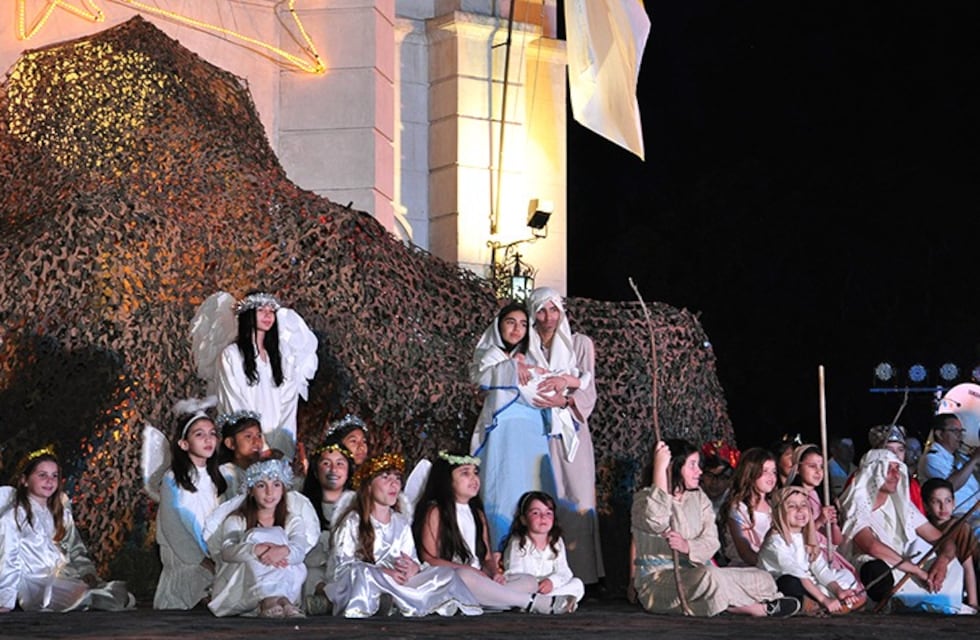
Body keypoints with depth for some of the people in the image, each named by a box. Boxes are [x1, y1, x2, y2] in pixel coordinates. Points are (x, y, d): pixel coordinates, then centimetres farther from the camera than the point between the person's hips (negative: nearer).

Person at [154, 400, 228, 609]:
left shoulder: (217, 479, 11)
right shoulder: (172, 481, -3)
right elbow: (173, 530, -7)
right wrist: (205, 562, -12)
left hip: (215, 559, 4)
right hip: (185, 562, -4)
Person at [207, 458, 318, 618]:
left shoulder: (293, 519, 15)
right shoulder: (237, 520, 11)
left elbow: (300, 547, -9)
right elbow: (227, 551, -13)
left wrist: (284, 550, -37)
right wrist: (258, 549, -36)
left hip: (283, 586, 1)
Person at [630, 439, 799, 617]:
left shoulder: (699, 498, 15)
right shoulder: (646, 497, -3)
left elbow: (711, 541, 0)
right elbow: (657, 523, -29)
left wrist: (688, 547, -24)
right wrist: (659, 469, -26)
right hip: (657, 581, -7)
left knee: (762, 580, -7)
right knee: (710, 578, -34)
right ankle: (761, 608, -18)